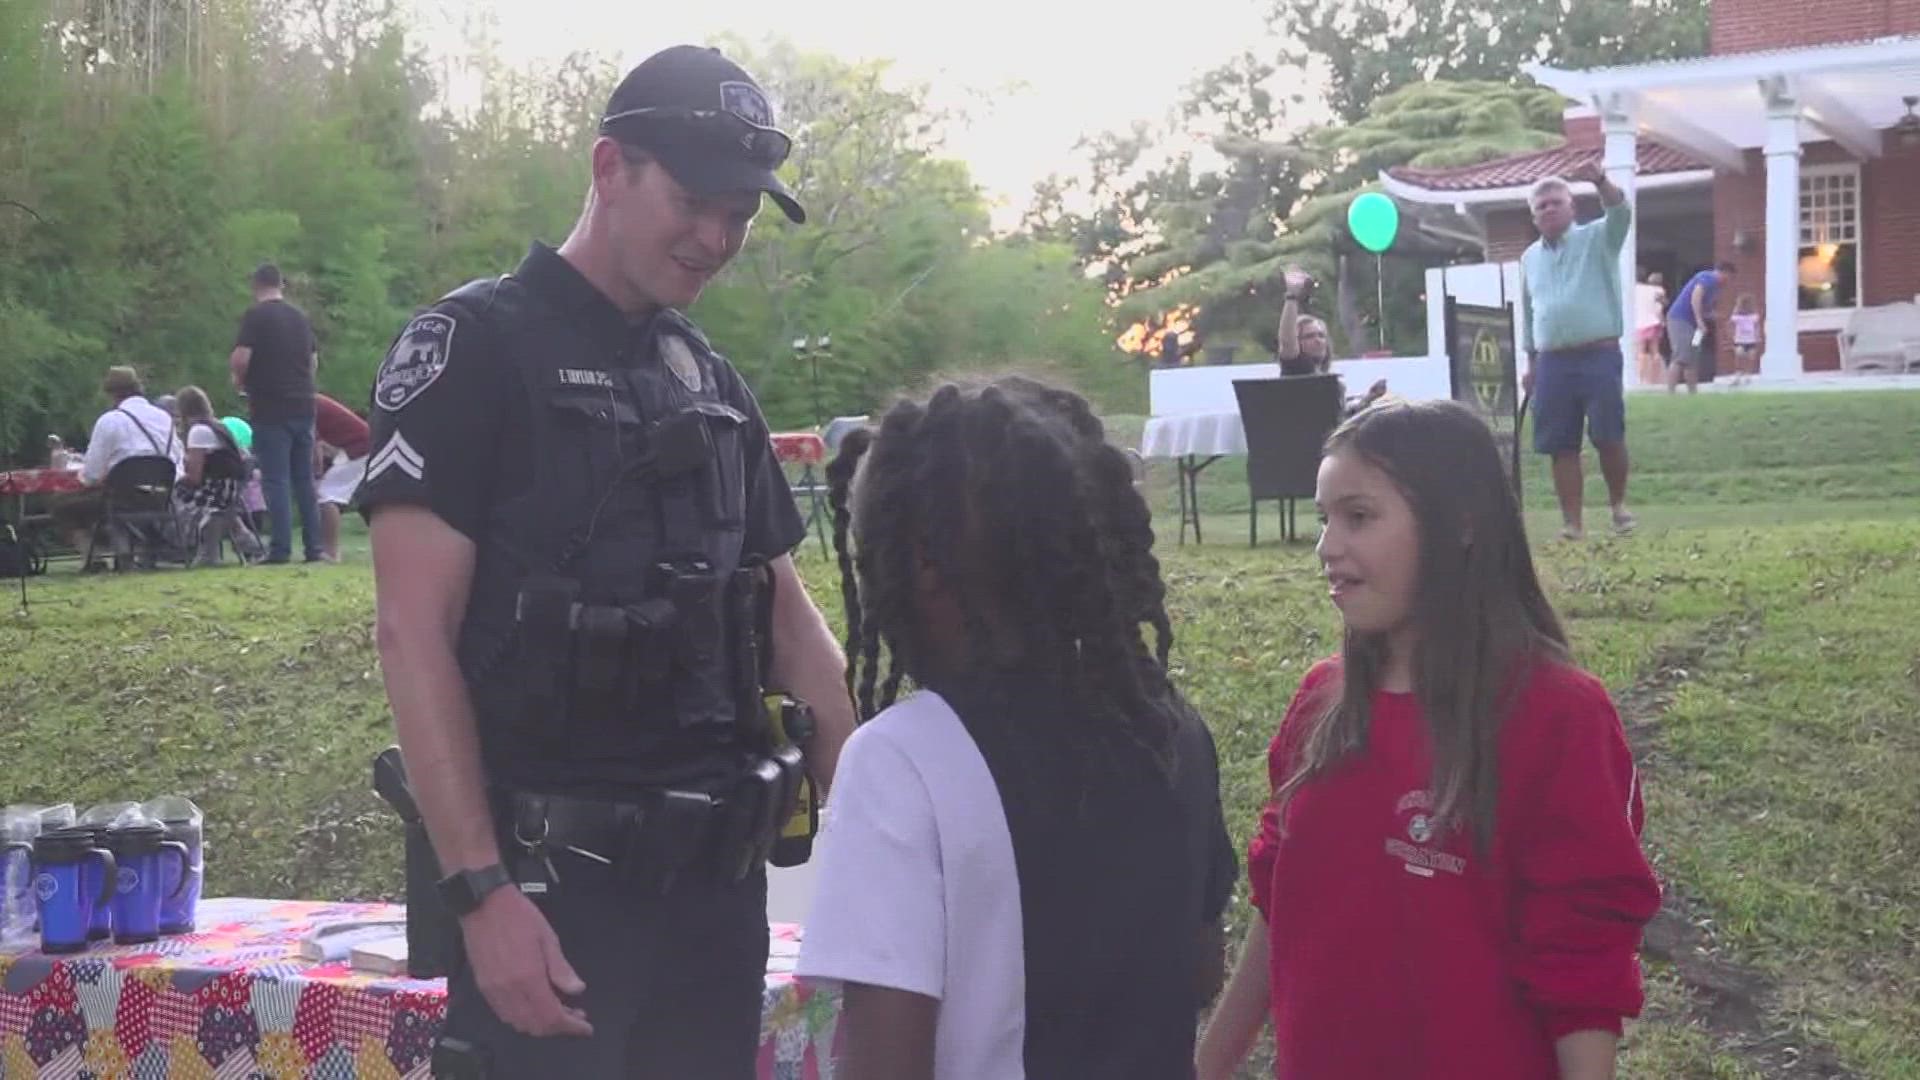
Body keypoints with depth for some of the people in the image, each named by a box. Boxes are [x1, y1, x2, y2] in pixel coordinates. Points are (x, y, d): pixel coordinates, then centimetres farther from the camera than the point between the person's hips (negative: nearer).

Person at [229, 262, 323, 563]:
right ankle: (314, 547, 10)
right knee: (304, 479, 11)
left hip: (271, 410, -6)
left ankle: (281, 548, -7)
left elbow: (240, 359, -16)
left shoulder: (255, 316, -8)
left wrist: (240, 380, 3)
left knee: (275, 479, -4)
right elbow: (314, 362, 18)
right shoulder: (300, 317, 12)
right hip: (303, 407, 6)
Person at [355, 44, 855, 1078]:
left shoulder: (713, 382, 13)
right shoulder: (474, 347, -7)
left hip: (716, 870, 6)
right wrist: (482, 892, -20)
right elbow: (413, 634, -13)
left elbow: (783, 612, 18)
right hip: (553, 882, -6)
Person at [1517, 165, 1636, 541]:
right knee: (1561, 447, 2)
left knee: (1609, 437, -5)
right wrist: (1531, 362, 18)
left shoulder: (1597, 239, 3)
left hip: (1599, 356, -4)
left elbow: (1621, 213, -18)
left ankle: (1619, 504, 18)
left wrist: (1600, 181, -36)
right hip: (1552, 362, 4)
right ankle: (1572, 521, 8)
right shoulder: (1530, 257, 16)